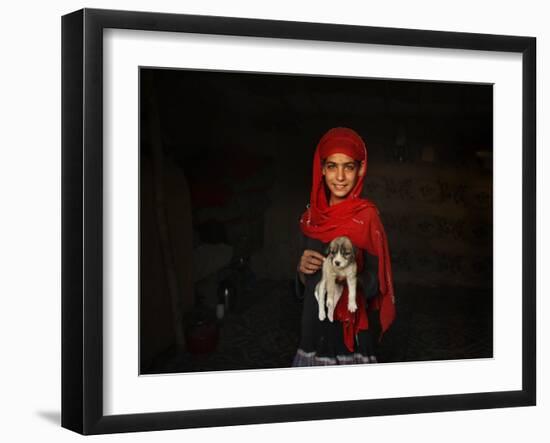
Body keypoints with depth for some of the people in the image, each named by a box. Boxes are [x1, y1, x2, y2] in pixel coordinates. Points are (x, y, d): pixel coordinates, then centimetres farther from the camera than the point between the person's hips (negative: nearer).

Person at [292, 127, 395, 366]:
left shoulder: (365, 216, -8)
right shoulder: (312, 217, 7)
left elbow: (373, 288, -9)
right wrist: (302, 269, -5)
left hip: (350, 332, -5)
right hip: (314, 327, 5)